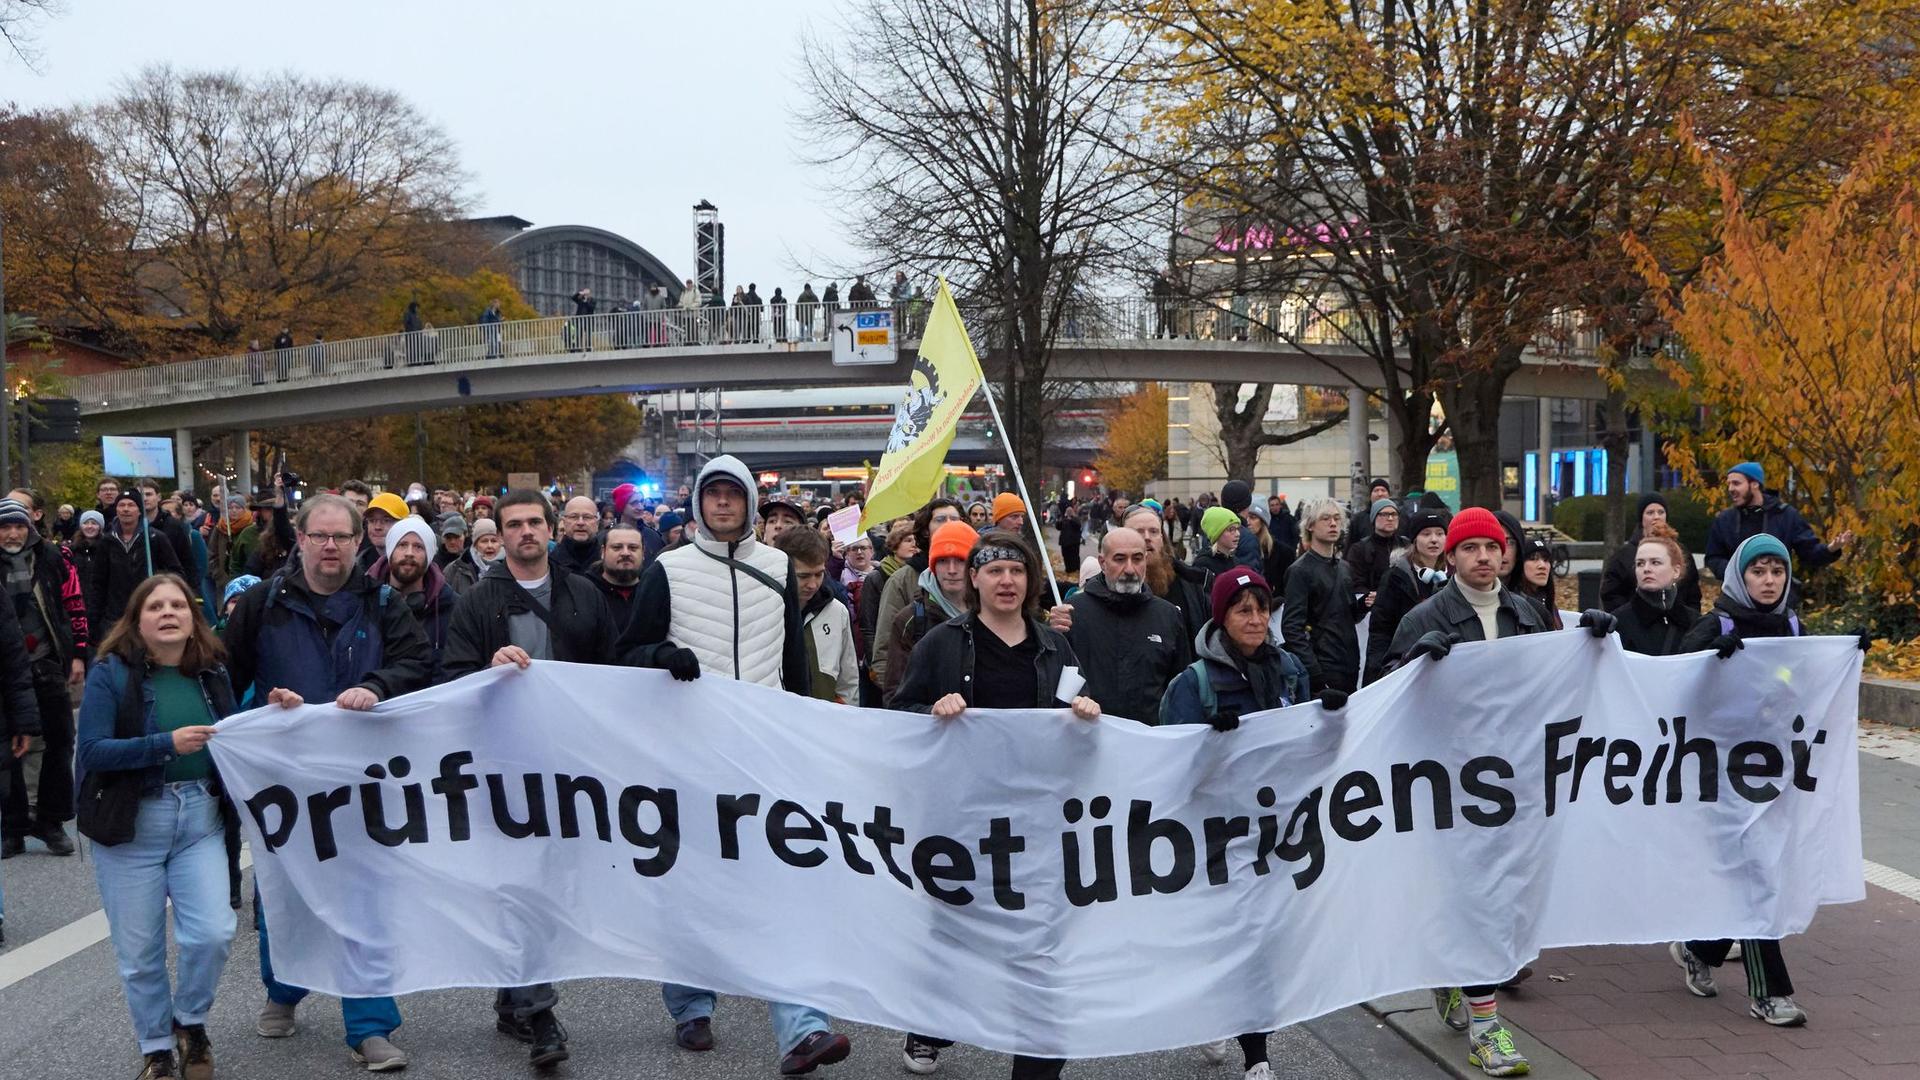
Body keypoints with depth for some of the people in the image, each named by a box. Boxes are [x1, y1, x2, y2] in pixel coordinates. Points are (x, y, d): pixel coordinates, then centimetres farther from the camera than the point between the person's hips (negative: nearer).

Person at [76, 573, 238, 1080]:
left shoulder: (212, 673, 6)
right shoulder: (111, 673, -5)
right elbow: (92, 751, -14)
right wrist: (167, 744, -23)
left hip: (201, 817, 2)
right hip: (131, 824, -2)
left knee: (213, 933, -10)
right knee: (139, 951, 5)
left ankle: (190, 1021, 19)